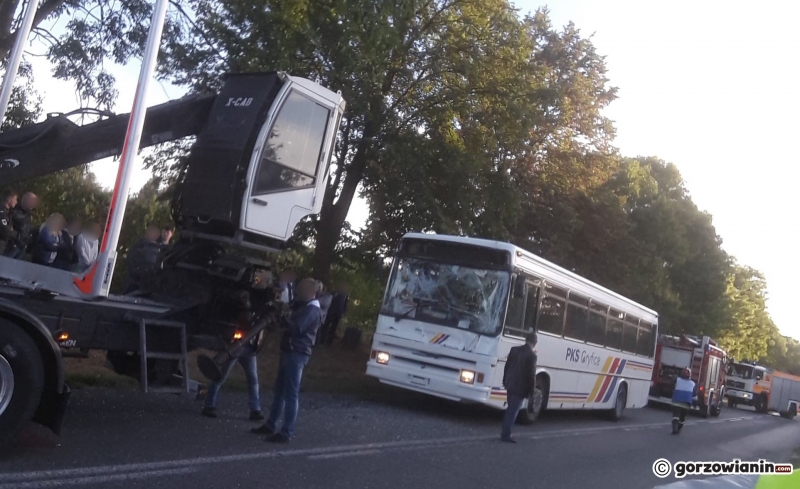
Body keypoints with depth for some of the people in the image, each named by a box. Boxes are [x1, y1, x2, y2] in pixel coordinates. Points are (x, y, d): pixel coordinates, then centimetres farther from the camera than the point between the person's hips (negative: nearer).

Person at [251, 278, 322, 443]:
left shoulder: (312, 310, -14)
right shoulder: (302, 306, 19)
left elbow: (296, 328, -25)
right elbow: (291, 323, 19)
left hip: (297, 354, -10)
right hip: (289, 352, 10)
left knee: (291, 394, -7)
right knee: (279, 391, 15)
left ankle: (287, 432, -3)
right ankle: (271, 425, 24)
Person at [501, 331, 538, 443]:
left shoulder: (514, 349, 3)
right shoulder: (531, 355, -17)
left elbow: (507, 366, 9)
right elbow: (531, 374, -15)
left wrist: (505, 381, 19)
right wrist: (531, 390, -5)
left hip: (510, 384, 7)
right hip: (521, 387, -7)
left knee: (510, 408, 19)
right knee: (513, 410, -1)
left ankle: (505, 432, 25)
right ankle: (505, 434, 1)